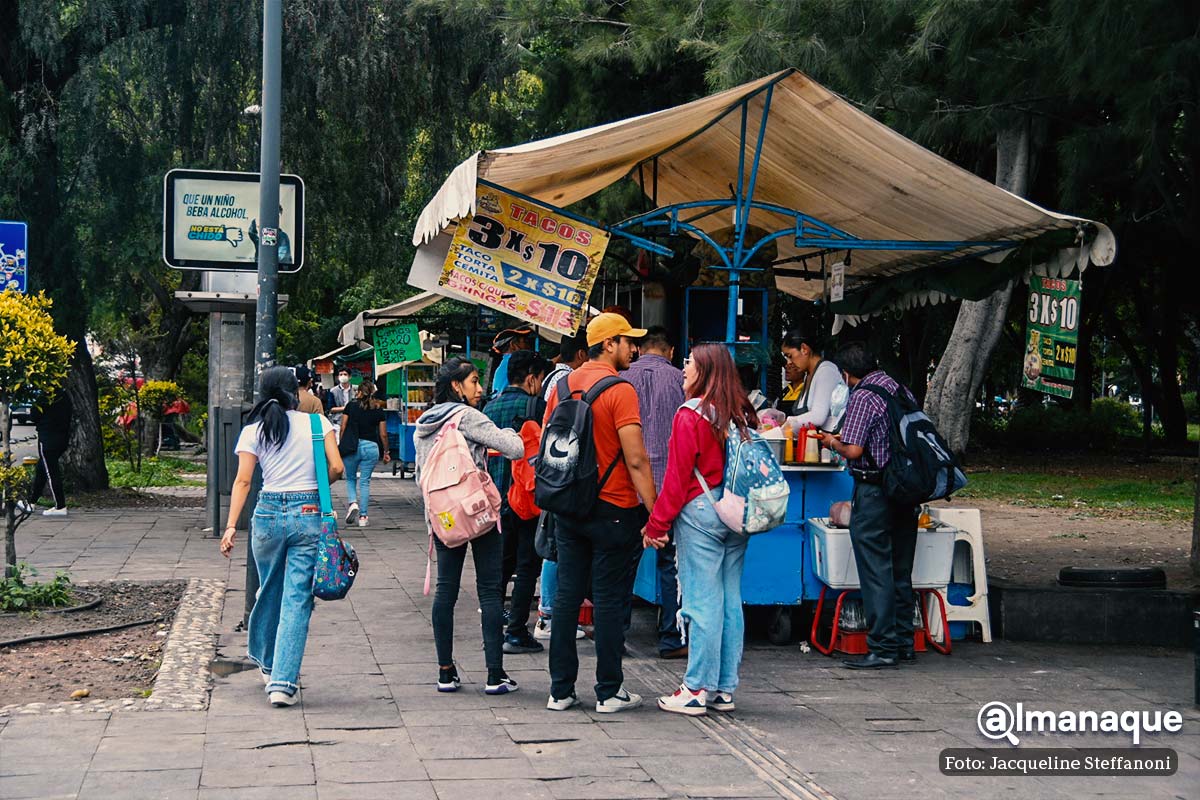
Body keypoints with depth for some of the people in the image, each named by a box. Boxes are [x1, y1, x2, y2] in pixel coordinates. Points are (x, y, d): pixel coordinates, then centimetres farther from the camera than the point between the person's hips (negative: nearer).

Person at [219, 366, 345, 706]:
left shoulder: (253, 431, 4)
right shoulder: (317, 423, 2)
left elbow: (243, 481, -3)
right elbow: (336, 467, -4)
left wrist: (231, 526, -5)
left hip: (268, 514, 1)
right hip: (309, 514, -1)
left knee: (269, 591, 22)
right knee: (297, 599, -1)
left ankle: (267, 663, 39)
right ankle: (283, 682, -8)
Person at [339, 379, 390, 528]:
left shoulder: (351, 405, 1)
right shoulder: (379, 410, 4)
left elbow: (343, 429, 0)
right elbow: (383, 434, 6)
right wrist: (386, 451, 18)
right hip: (371, 447, 1)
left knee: (350, 478, 17)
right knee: (365, 481, 8)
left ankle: (352, 503, -8)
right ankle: (362, 517, 6)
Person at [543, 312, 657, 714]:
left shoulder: (563, 385, 7)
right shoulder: (620, 390, -13)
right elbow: (636, 460, -18)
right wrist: (654, 514, -14)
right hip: (613, 509, -6)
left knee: (566, 597, 9)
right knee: (609, 600, 1)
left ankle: (560, 690, 13)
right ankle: (610, 692, 8)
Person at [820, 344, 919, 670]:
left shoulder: (862, 397, -13)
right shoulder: (903, 391, 11)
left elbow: (854, 450, -20)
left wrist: (834, 443, 3)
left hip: (874, 489, -8)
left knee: (876, 571, -3)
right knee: (900, 571, 14)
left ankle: (883, 647, -2)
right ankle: (904, 642, 20)